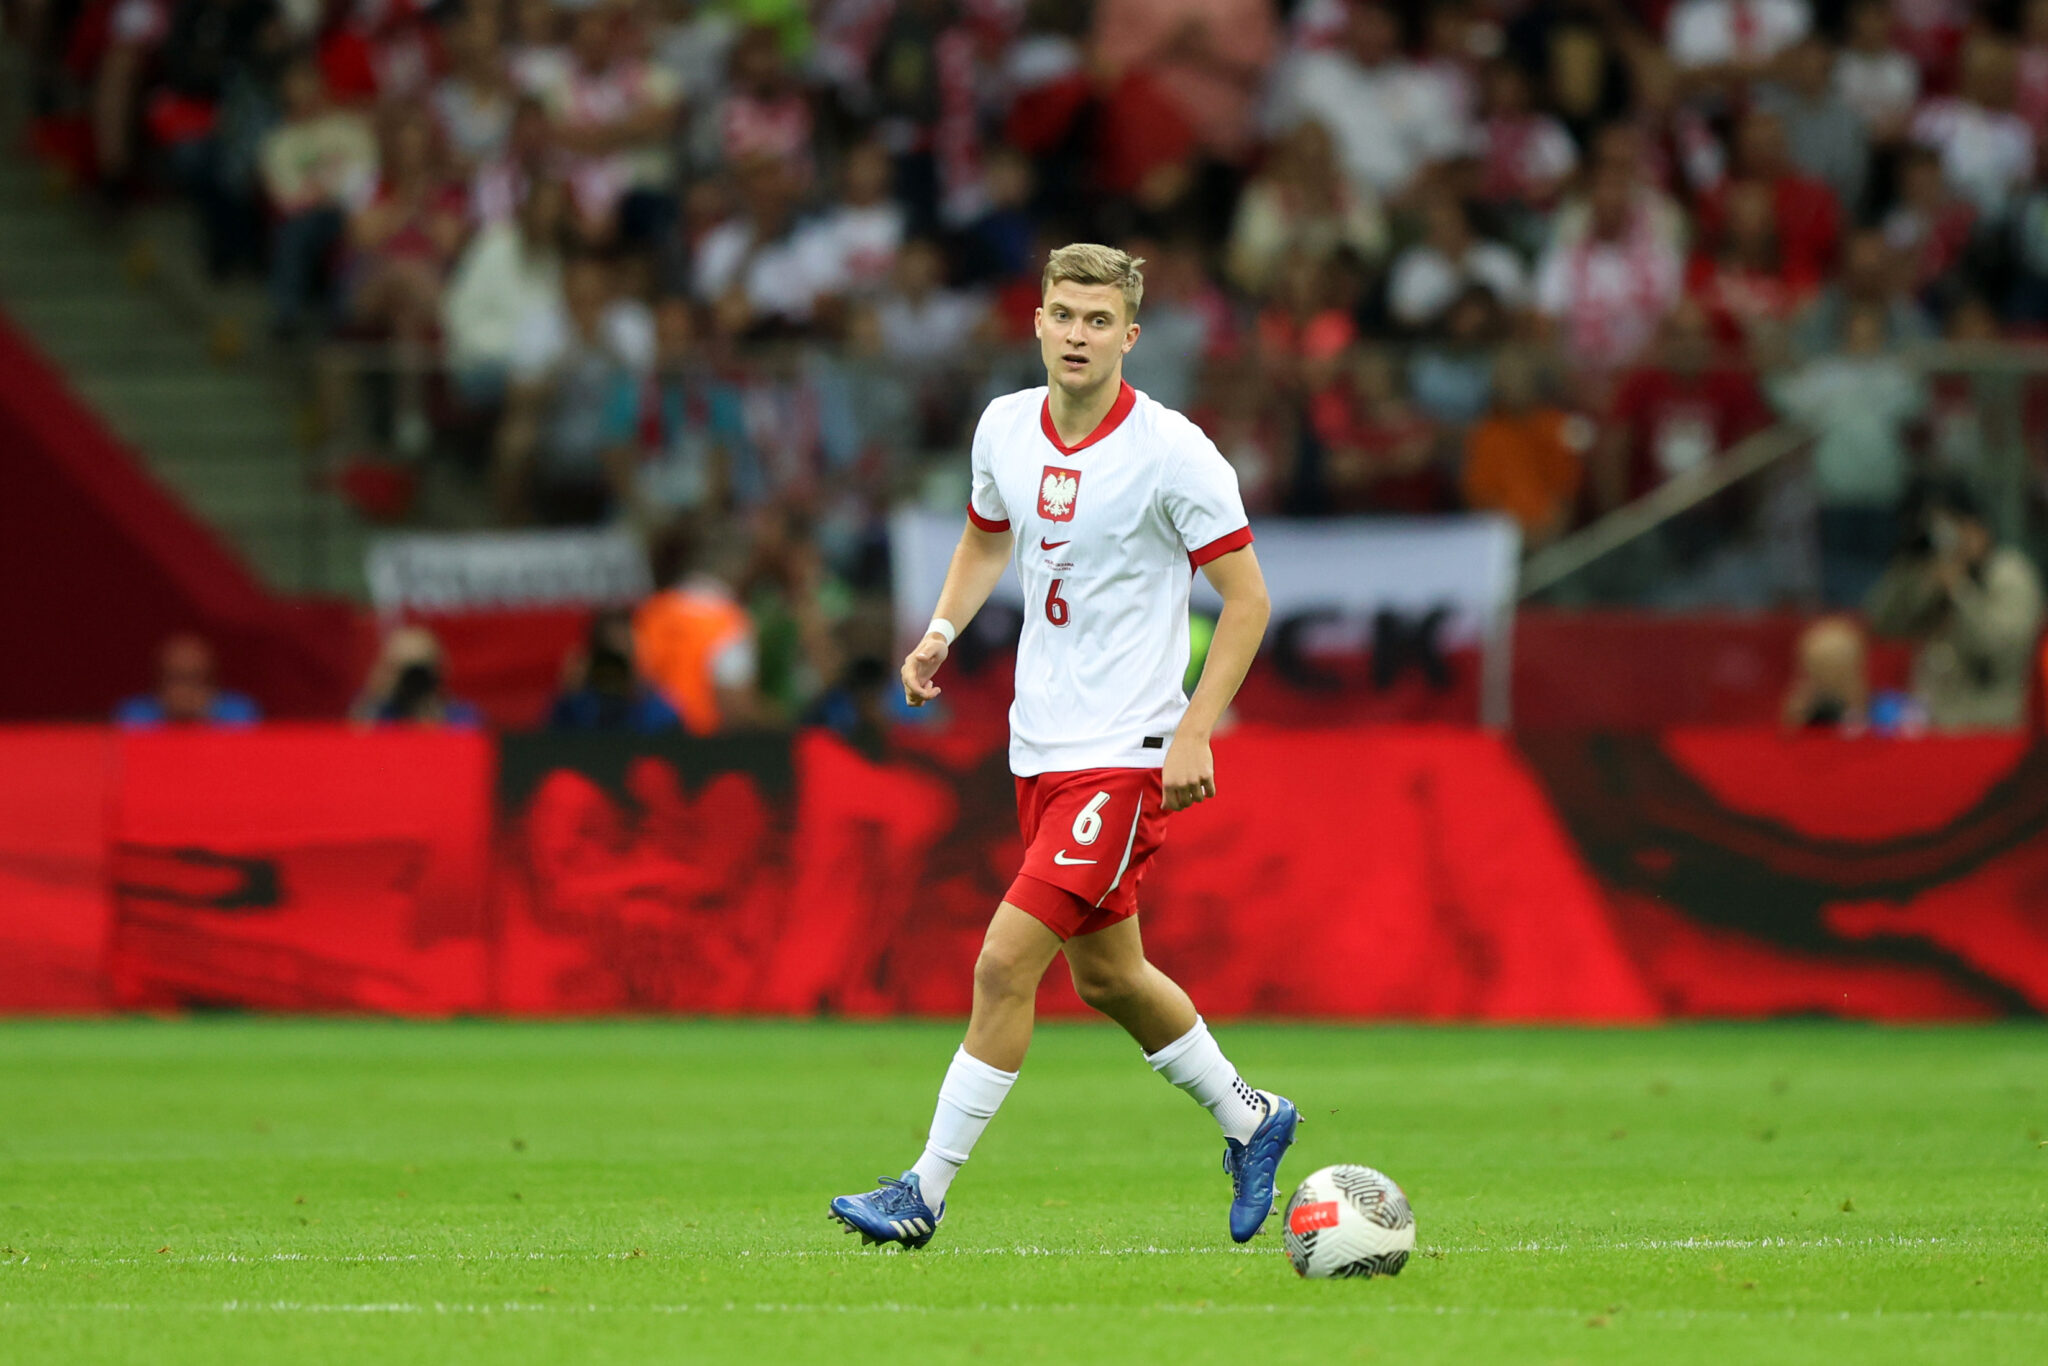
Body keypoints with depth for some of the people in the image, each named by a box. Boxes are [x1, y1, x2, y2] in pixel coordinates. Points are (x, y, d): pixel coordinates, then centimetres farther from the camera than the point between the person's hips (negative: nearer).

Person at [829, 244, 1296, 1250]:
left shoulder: (1172, 453, -15)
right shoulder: (1004, 429, 2)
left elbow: (1247, 598, -9)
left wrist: (1194, 732, -16)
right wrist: (943, 630, 6)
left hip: (1125, 755, -7)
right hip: (1039, 746, 7)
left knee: (1007, 960, -13)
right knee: (1106, 975, 17)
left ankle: (925, 1194, -7)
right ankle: (1247, 1120, 38)